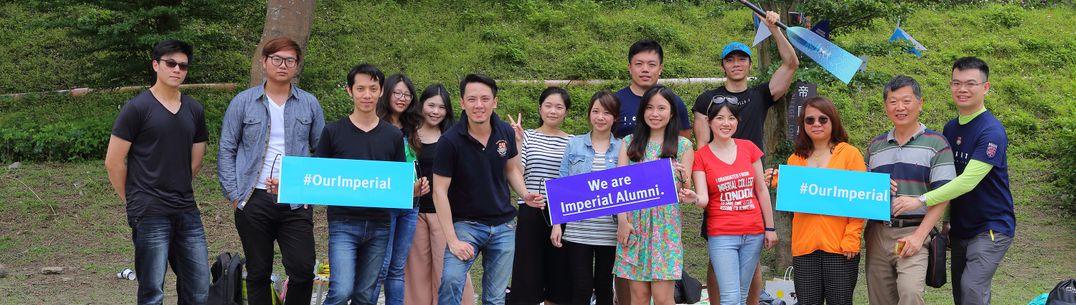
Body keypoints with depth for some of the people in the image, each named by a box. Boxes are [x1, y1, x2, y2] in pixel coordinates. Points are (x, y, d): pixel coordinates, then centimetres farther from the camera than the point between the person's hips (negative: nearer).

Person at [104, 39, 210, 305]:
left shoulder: (195, 110, 11)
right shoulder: (137, 108, -5)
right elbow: (113, 162, -3)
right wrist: (133, 201, 4)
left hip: (187, 212, 5)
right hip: (150, 214, -5)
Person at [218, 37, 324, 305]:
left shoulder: (310, 104, 6)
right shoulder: (243, 102, 3)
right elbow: (226, 151, 4)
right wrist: (233, 193, -3)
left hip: (297, 202, 0)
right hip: (254, 201, 0)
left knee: (303, 270, -6)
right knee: (258, 272, 8)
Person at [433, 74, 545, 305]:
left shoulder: (505, 132, -4)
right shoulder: (450, 141, -16)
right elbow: (440, 192, -14)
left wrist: (525, 195, -8)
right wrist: (452, 240, -18)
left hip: (503, 225, 4)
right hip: (466, 223, -4)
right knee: (451, 279, -27)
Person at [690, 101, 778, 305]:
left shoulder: (749, 148, 5)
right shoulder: (701, 156, -1)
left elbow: (762, 190, 9)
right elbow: (703, 199, -8)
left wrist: (770, 227, 8)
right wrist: (694, 199, -32)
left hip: (754, 234, 3)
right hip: (721, 235, -3)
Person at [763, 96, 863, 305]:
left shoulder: (850, 153, 2)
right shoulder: (795, 159, 12)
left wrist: (851, 239, -12)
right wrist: (776, 184, -4)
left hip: (839, 246, -3)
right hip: (804, 247, 3)